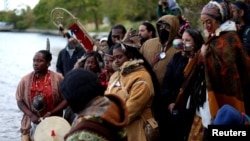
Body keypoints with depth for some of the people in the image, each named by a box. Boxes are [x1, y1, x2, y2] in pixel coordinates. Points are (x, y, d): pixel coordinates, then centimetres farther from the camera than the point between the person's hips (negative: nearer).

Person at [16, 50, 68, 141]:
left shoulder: (58, 79, -7)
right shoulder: (25, 80, -3)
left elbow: (66, 99, -5)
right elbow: (20, 101, 2)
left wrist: (51, 113, -17)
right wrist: (31, 115, -14)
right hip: (30, 124, 1)